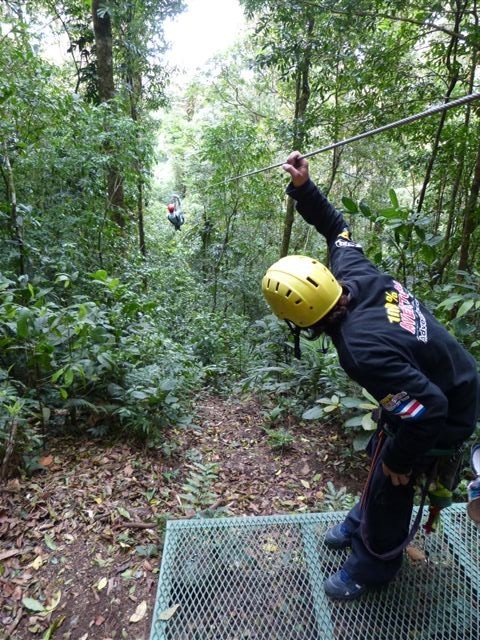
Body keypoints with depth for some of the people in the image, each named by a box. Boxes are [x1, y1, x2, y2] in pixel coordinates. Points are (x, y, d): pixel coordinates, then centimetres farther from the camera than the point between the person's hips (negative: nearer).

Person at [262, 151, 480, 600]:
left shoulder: (363, 348, -40)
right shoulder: (353, 272, -17)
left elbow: (429, 409, -35)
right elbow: (336, 227, 1)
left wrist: (401, 459, -18)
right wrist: (302, 187, -8)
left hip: (441, 416, -8)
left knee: (388, 483, 10)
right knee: (378, 453, 24)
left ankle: (372, 565, 39)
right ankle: (361, 523, 51)